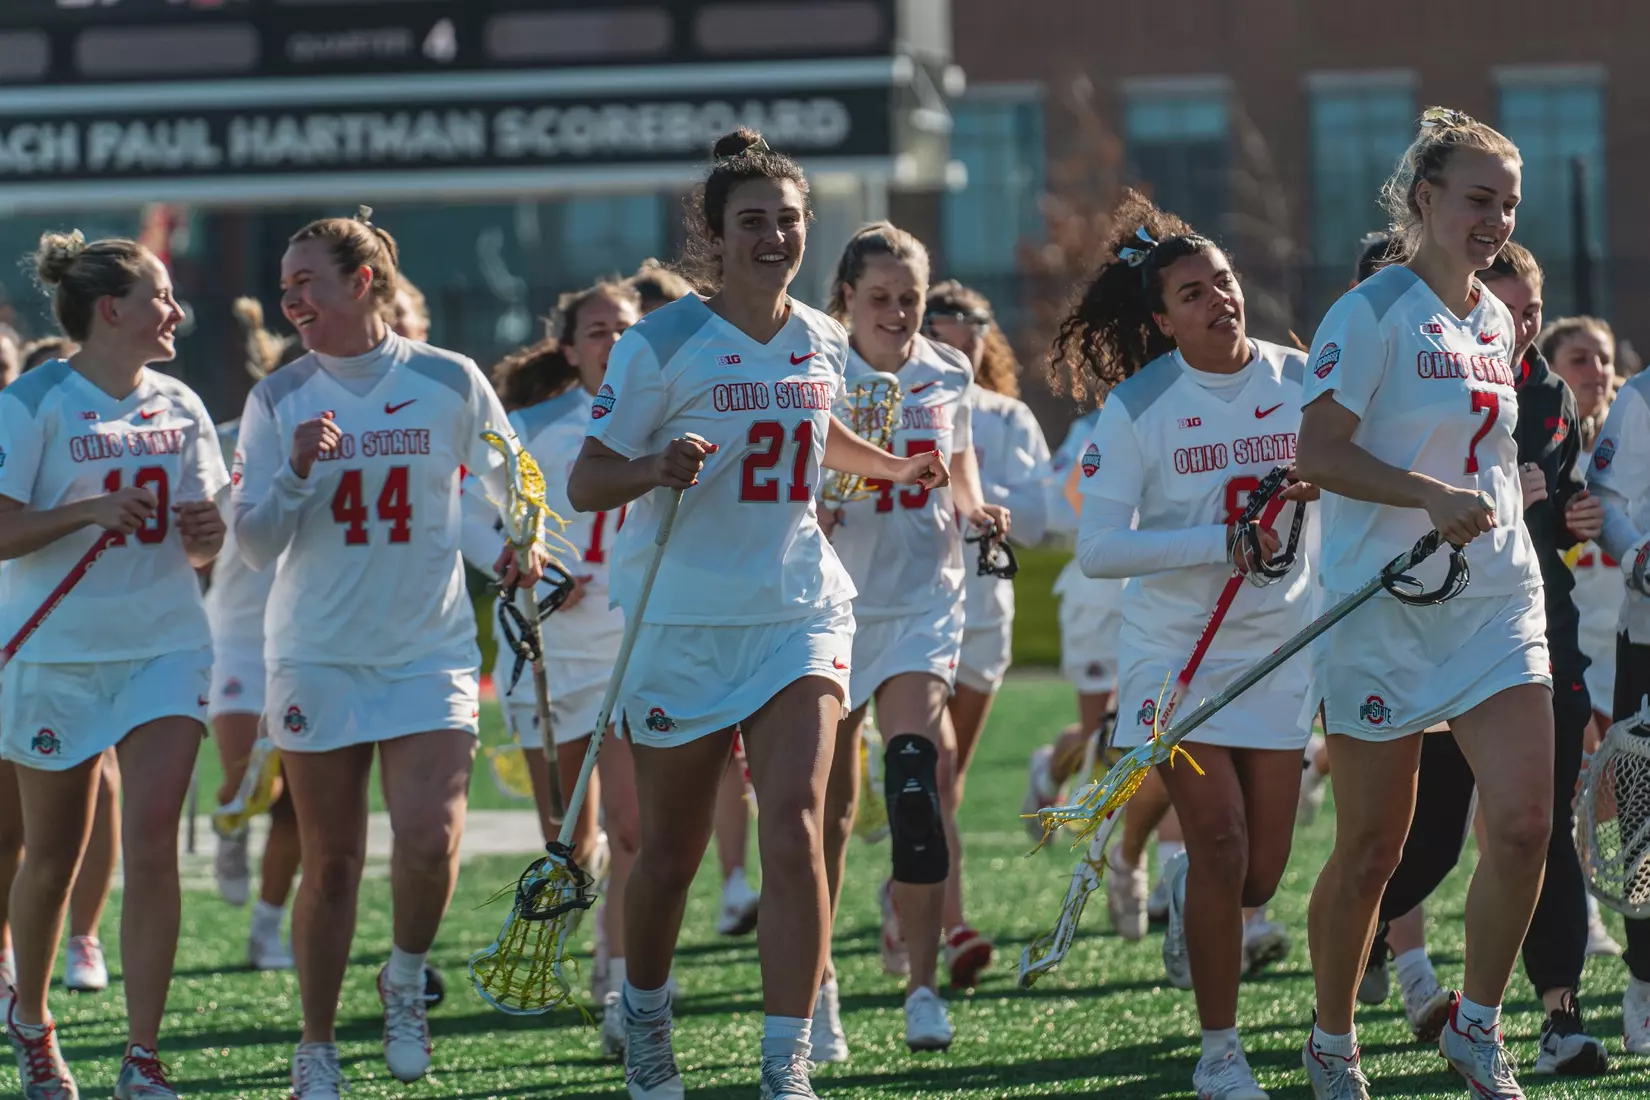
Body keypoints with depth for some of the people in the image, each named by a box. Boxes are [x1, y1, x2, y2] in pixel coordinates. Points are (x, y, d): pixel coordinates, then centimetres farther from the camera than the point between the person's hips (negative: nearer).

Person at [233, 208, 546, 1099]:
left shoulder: (450, 383, -2)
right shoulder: (278, 401, 0)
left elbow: (509, 485, 16)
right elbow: (254, 547, -1)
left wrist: (521, 543, 1)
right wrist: (296, 474, -15)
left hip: (428, 649, -1)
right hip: (317, 657, 1)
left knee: (429, 836, -19)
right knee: (330, 862, 4)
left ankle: (405, 982, 10)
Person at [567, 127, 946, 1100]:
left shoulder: (823, 343, 6)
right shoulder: (662, 346, -10)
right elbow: (584, 482, -11)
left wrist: (895, 468, 26)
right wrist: (657, 468, -28)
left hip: (799, 610, 3)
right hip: (682, 622, -3)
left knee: (795, 825, -16)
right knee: (671, 853, 8)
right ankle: (645, 1011, 38)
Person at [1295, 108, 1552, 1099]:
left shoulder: (1497, 321, 13)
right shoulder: (1373, 313, -9)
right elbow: (1319, 452, -16)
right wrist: (1431, 496, -26)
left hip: (1500, 606, 6)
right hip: (1387, 612, -6)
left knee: (1524, 823, -10)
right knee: (1371, 849, 2)